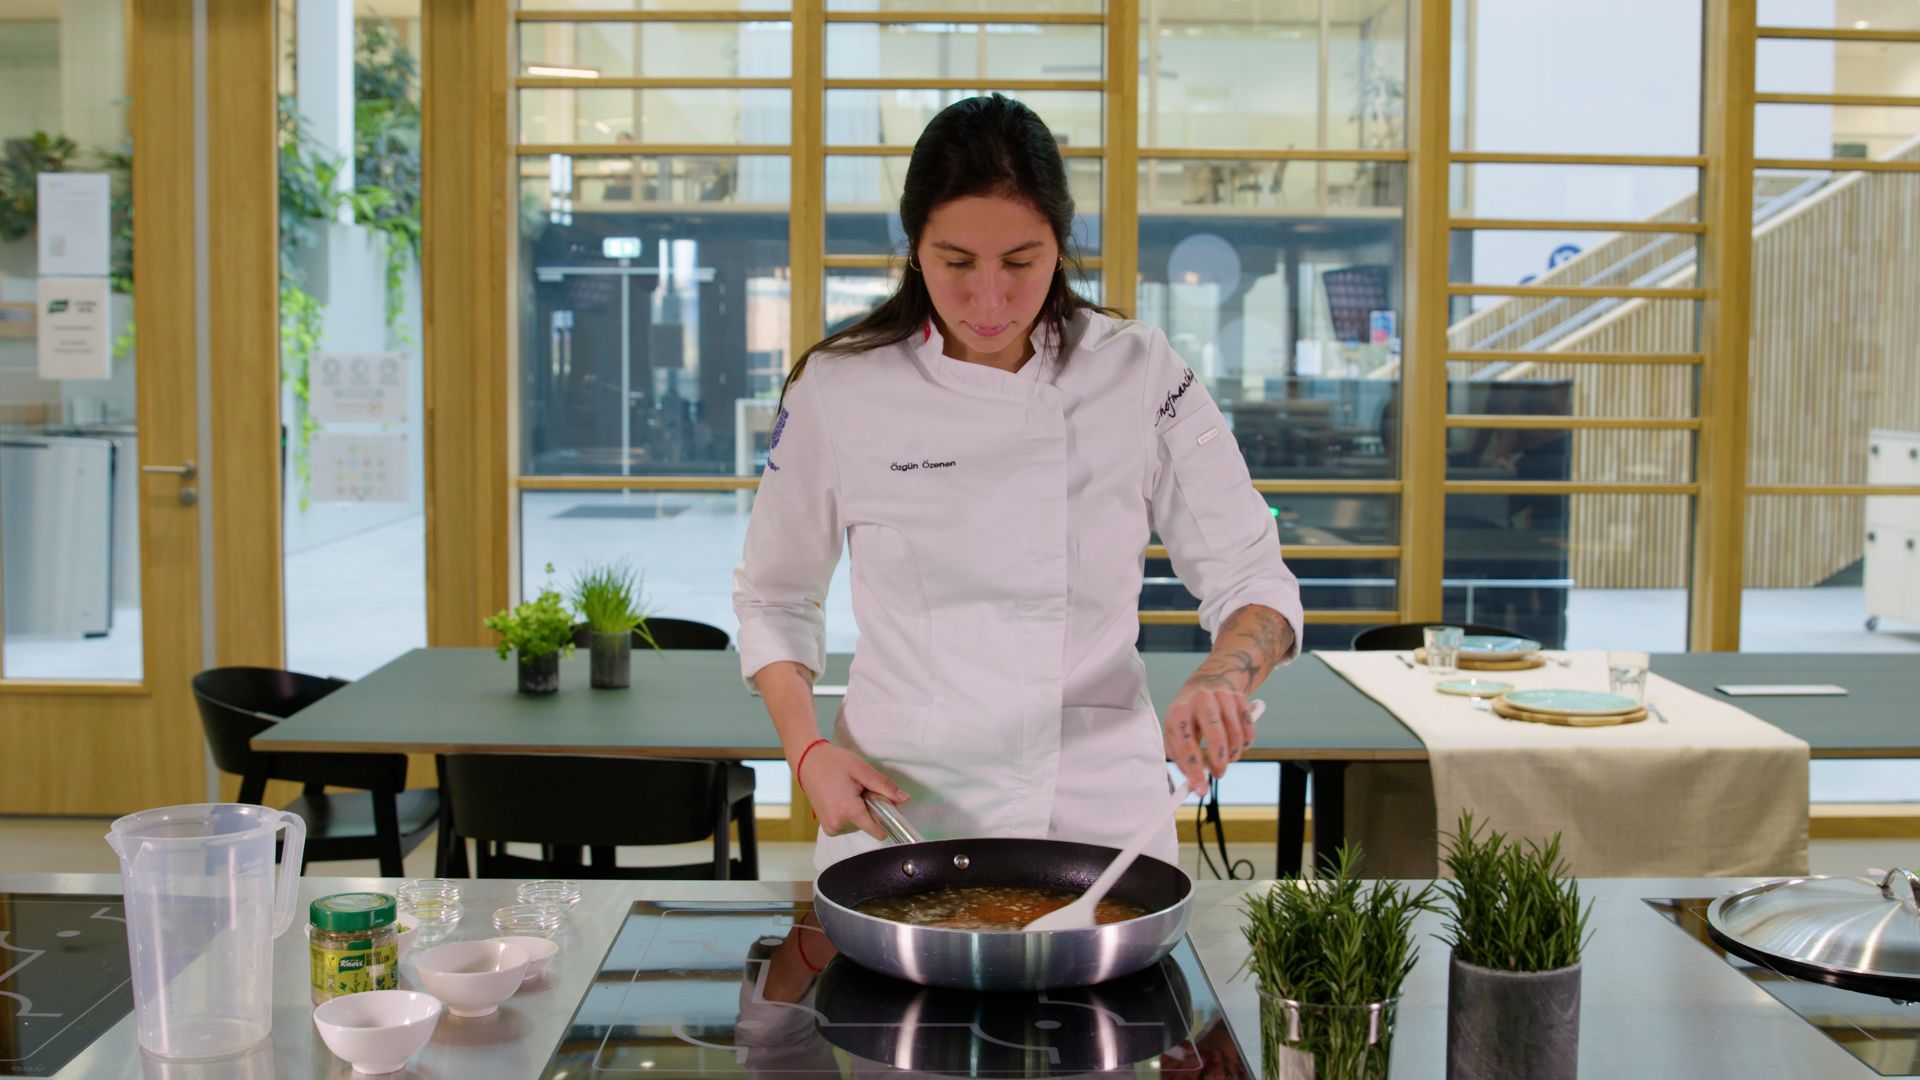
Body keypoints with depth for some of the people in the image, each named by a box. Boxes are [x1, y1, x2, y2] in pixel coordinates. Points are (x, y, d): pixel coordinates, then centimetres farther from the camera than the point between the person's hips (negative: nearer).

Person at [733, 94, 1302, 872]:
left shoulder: (1141, 376, -8)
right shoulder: (837, 389, -7)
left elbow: (1253, 584, -3)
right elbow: (774, 601, 5)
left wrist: (1221, 680, -24)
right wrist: (809, 752, -9)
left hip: (1096, 809, 0)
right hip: (896, 808, 0)